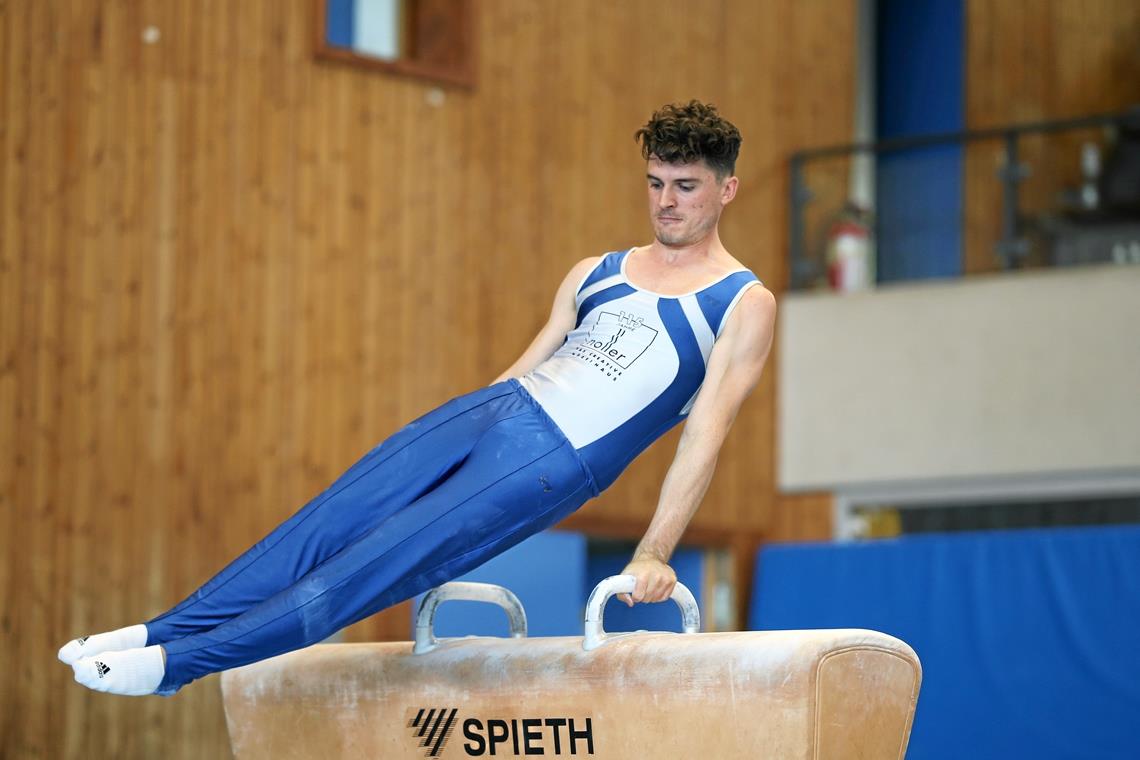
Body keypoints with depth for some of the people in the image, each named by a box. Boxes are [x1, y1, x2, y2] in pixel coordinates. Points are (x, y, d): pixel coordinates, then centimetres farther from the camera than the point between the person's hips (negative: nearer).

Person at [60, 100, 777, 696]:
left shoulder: (745, 304, 0)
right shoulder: (597, 272, 19)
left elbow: (707, 432, -7)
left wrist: (655, 554, -14)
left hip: (555, 460, -6)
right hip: (496, 405, 6)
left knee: (384, 559, -15)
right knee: (331, 520, -8)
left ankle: (179, 661, -19)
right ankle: (166, 628, -6)